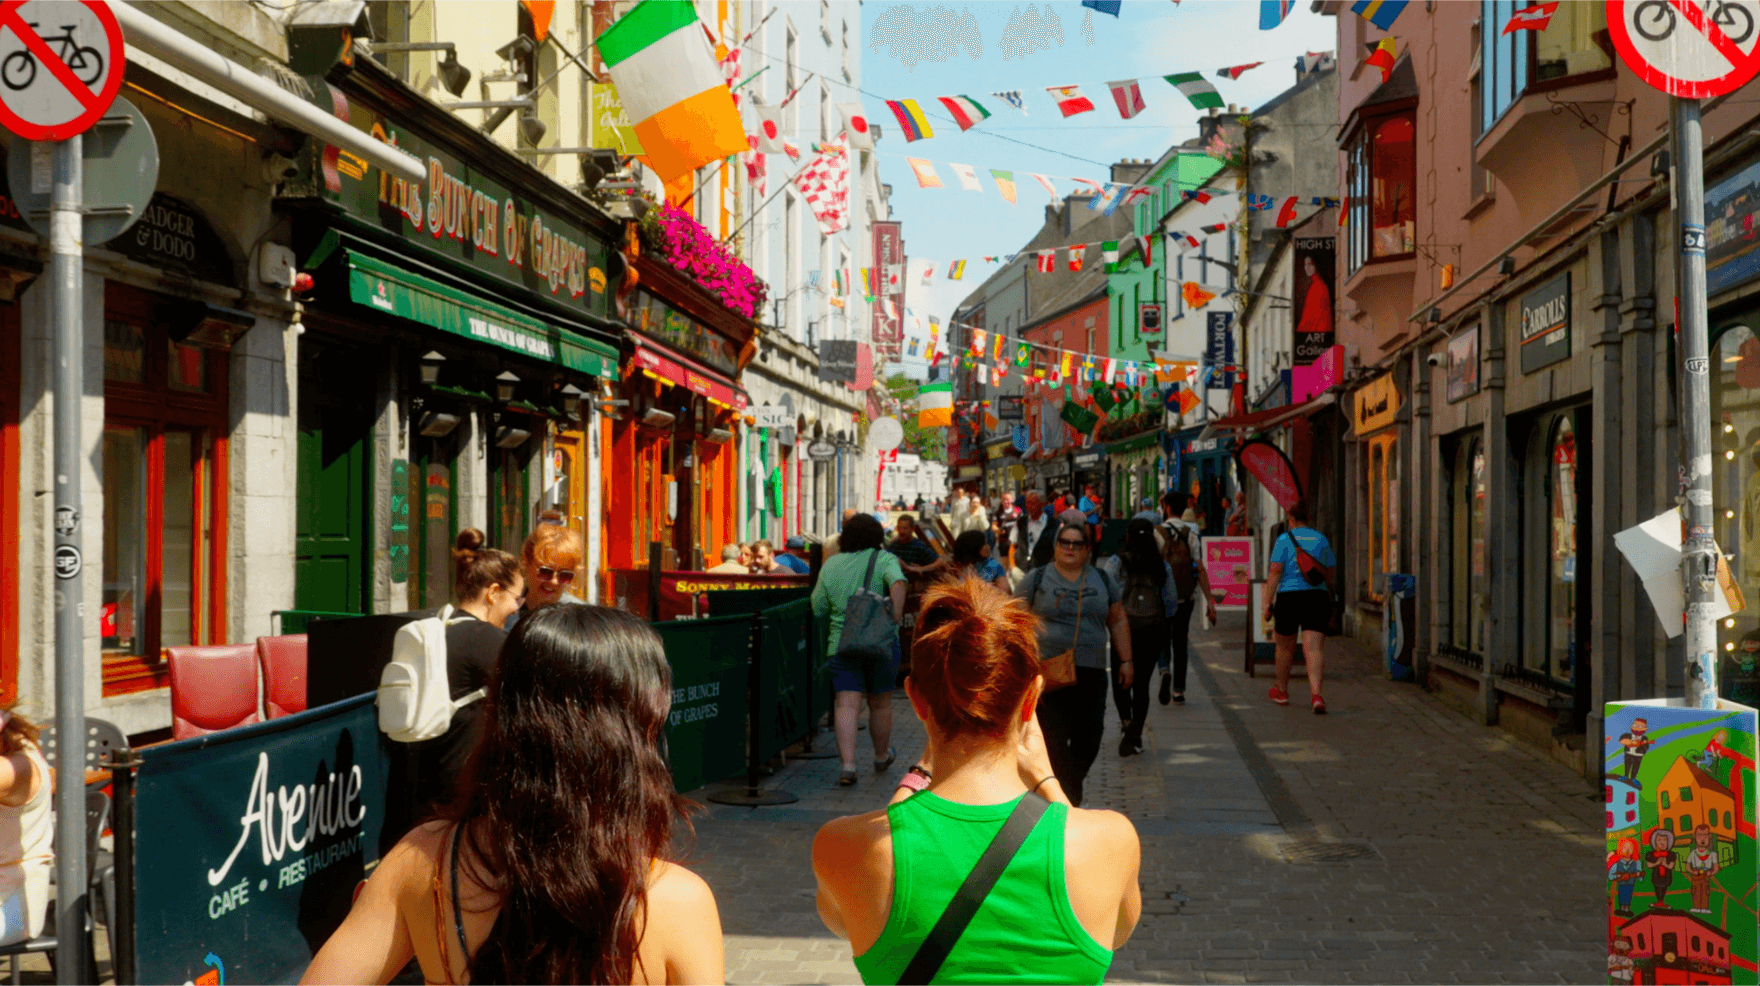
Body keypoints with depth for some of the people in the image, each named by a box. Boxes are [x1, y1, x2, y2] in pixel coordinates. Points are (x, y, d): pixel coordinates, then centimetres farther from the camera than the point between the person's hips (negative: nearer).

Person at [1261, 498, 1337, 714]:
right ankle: (1316, 694, -24)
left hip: (1289, 596, -2)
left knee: (1285, 647, 15)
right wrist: (1329, 603, 30)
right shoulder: (1321, 539, 8)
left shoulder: (1284, 539, -3)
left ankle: (1282, 691, 32)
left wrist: (1267, 602, -8)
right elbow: (1329, 574, 15)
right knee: (1314, 648, -6)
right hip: (1317, 597, 2)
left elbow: (1275, 571, -10)